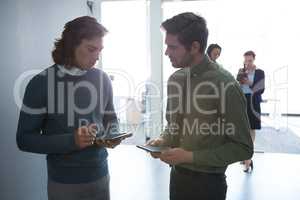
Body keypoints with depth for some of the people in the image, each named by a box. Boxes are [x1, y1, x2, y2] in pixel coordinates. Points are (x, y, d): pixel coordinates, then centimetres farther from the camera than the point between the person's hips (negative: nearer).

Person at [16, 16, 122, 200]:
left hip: (100, 176, 3)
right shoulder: (42, 83, -11)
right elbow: (25, 139, -10)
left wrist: (112, 136, -10)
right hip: (62, 181, -3)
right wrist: (71, 141, -23)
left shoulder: (103, 79, -1)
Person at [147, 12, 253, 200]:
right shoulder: (175, 79, 0)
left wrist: (191, 156, -19)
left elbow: (243, 148, -15)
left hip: (207, 182, -5)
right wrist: (163, 139, -7)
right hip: (176, 175, 6)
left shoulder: (225, 84, -19)